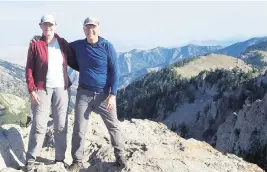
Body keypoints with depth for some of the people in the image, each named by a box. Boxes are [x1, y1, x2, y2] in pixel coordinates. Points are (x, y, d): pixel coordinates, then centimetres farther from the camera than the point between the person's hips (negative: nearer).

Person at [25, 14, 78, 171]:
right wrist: (32, 89, -8)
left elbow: (73, 62, 15)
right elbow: (29, 69, -1)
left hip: (61, 88, 3)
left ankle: (60, 158, 17)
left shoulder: (63, 43, 7)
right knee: (39, 125, -2)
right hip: (42, 89, -2)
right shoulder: (35, 45, 0)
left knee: (61, 125, 7)